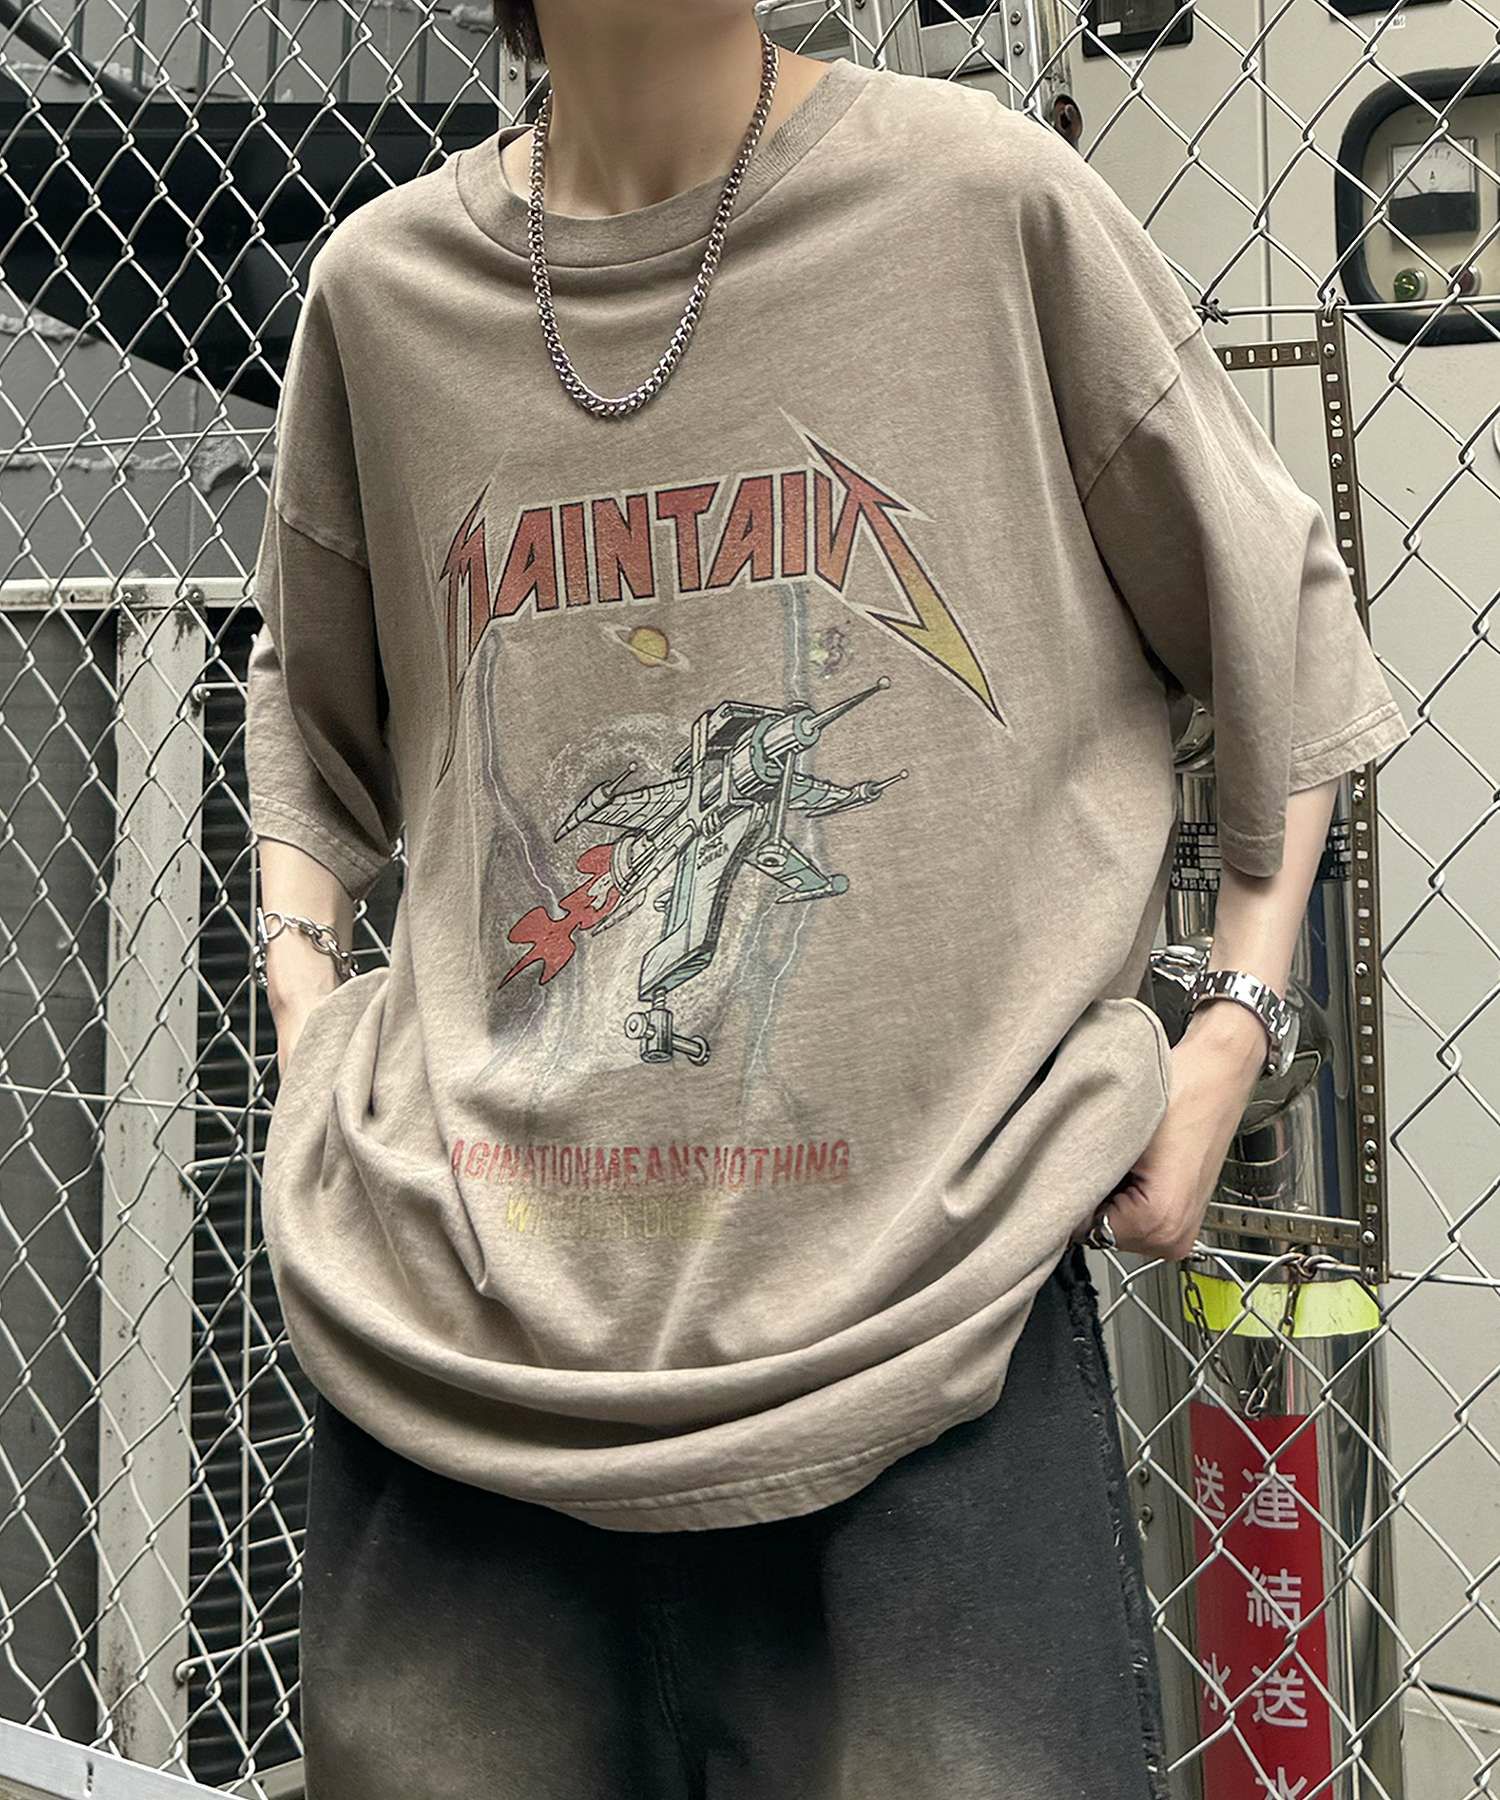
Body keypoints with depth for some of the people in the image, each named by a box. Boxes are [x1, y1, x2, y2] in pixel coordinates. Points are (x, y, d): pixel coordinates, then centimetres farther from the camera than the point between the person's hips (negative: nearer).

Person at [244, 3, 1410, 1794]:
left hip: (924, 1308, -2)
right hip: (459, 1321, 3)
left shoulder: (988, 200, -2)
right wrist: (302, 981, 10)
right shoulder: (382, 285, 7)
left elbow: (1271, 611, 8)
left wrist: (1236, 1026, 1)